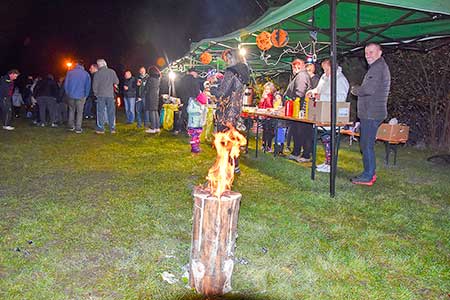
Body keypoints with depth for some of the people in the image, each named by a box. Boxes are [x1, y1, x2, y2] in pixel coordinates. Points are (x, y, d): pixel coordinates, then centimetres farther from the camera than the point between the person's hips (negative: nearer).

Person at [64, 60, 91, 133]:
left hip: (70, 95, 2)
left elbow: (66, 84, 3)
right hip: (81, 96, -2)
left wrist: (67, 93, 16)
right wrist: (85, 96, 9)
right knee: (79, 112, 6)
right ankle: (78, 128, 3)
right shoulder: (86, 74, -2)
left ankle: (71, 126, 20)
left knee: (71, 110, 18)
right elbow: (88, 86, 0)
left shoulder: (70, 72, 0)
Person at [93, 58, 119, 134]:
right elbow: (116, 82, 2)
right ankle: (112, 128, 10)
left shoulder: (97, 73, -6)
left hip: (101, 95, -1)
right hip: (110, 95, 1)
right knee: (111, 112, 8)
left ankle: (101, 129, 5)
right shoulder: (112, 71, -3)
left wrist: (95, 93, 12)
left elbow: (94, 85, -3)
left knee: (100, 112, 5)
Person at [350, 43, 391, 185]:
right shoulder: (379, 67, 21)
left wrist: (355, 90, -6)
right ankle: (370, 173, 24)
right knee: (366, 144, 16)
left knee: (367, 145, -6)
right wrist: (358, 89, 5)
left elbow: (369, 89, -23)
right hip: (370, 113, 11)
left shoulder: (378, 67, -13)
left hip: (371, 114, -11)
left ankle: (368, 177, 0)